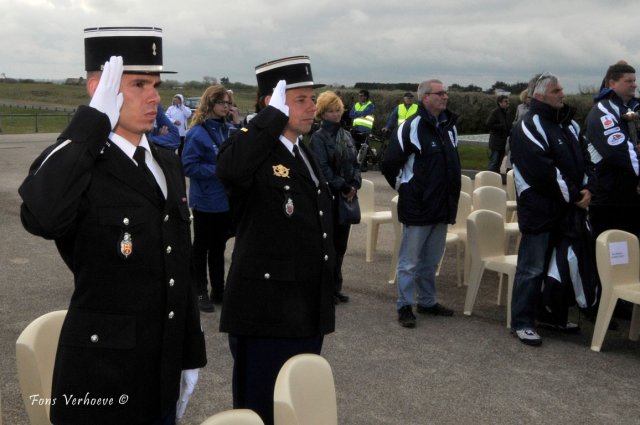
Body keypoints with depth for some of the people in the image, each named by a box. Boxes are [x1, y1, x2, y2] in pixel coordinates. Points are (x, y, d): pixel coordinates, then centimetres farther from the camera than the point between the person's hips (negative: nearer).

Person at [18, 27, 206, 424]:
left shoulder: (168, 164, 8)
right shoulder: (73, 165, -14)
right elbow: (40, 219, -39)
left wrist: (191, 354, 15)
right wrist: (94, 120, -30)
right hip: (100, 378, -6)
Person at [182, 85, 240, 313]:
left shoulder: (229, 129, 5)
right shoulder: (197, 133, -12)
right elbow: (189, 166, -15)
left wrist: (239, 123, -8)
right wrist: (218, 171, -22)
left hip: (226, 198, 6)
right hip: (206, 200, -6)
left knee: (219, 246, 16)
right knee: (202, 247, 9)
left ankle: (218, 290, 26)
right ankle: (200, 292, 19)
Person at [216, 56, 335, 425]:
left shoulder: (305, 154, 14)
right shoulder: (254, 149, -13)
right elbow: (230, 170, -40)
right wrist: (275, 114, -29)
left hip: (308, 313, 9)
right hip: (265, 312, -8)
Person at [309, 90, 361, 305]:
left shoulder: (346, 135, 13)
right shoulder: (318, 137, -7)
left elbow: (355, 163, 12)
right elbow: (323, 168, -15)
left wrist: (355, 185, -5)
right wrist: (343, 187, -15)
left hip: (347, 198, 6)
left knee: (341, 244, 10)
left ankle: (336, 287, 20)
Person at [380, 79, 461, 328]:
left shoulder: (449, 126, 8)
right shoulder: (412, 127, -15)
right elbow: (389, 165, -15)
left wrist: (451, 195, 16)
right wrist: (403, 187, -2)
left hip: (442, 206, 7)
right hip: (417, 208, -7)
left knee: (431, 260, 18)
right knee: (410, 261, 2)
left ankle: (427, 301, 30)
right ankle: (404, 306, 12)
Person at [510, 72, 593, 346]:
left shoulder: (569, 124, 15)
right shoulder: (529, 126, -12)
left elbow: (584, 158, 16)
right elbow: (543, 170, -20)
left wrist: (587, 188, -2)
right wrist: (573, 196, -15)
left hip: (567, 209, 8)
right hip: (540, 209, -8)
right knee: (533, 268, -4)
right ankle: (522, 322, 4)